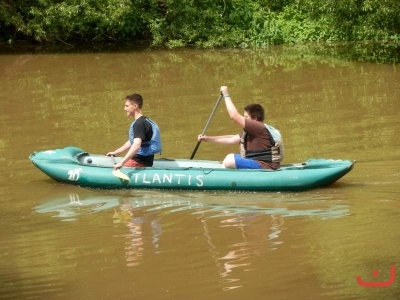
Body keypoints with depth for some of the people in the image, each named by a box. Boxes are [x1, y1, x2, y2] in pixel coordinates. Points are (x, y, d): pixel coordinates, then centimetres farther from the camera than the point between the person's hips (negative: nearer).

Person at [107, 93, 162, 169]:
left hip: (141, 162, -10)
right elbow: (131, 142, 29)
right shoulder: (141, 121, 17)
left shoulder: (139, 123, -17)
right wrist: (116, 152, 32)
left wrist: (122, 163, -36)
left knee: (115, 170, -18)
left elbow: (136, 145, -30)